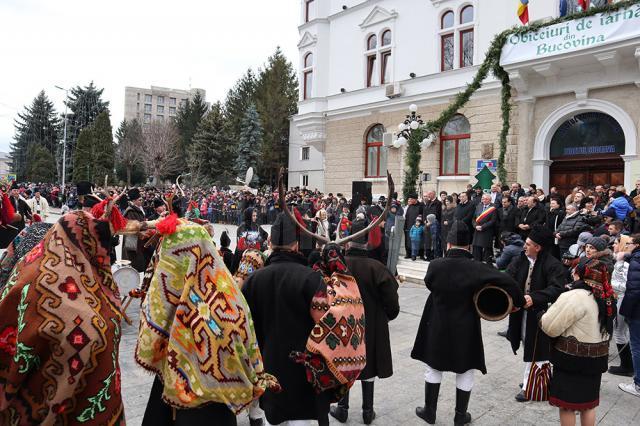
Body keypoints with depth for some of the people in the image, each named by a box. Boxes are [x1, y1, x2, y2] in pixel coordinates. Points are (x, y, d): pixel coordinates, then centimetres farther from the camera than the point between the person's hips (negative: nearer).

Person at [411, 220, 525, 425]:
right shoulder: (477, 268, -17)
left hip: (438, 329, 1)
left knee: (434, 368, 19)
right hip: (466, 331, -1)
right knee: (465, 372, 17)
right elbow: (507, 282, -22)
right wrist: (519, 302, -6)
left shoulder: (435, 265, -13)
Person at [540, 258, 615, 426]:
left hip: (572, 359, -7)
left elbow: (550, 327, -20)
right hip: (596, 358, 7)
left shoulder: (574, 297, -23)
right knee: (589, 402, 19)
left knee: (567, 404, 7)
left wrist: (542, 316, 0)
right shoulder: (607, 297, 3)